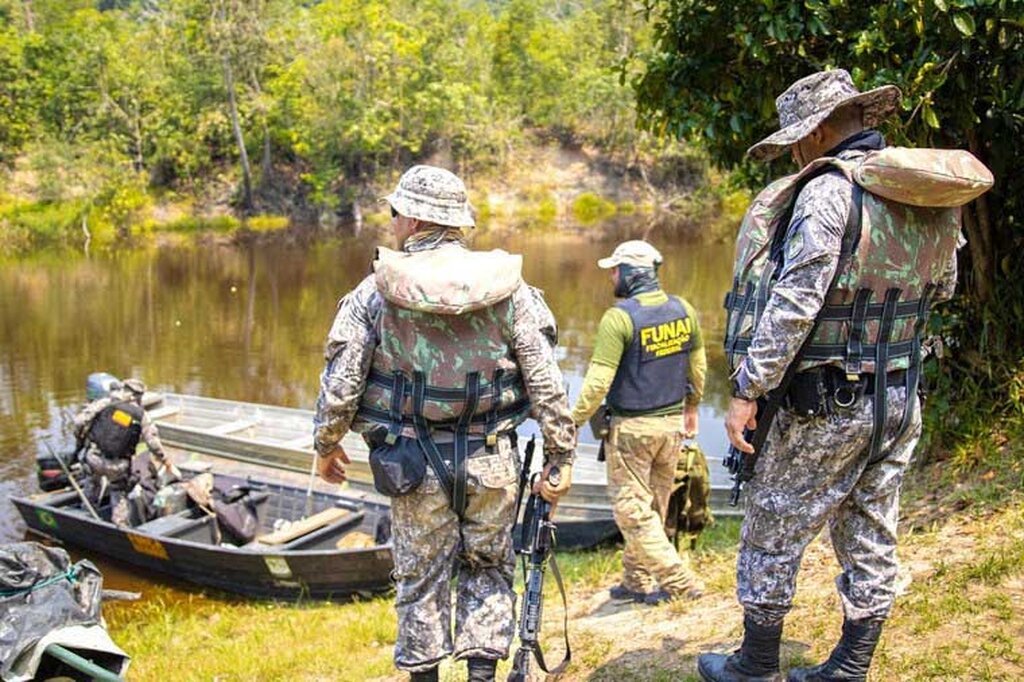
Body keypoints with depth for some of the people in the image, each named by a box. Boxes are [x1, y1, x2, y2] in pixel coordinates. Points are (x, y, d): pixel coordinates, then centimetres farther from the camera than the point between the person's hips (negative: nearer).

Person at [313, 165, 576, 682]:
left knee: (422, 580, 14)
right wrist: (560, 456, 4)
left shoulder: (374, 295, -6)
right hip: (492, 463, 1)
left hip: (414, 465, -1)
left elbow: (340, 385, -4)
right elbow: (546, 383, -4)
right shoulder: (510, 290, -2)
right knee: (487, 571, 18)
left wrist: (326, 444, 13)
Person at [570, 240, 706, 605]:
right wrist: (691, 407, 28)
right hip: (672, 423, 7)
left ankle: (679, 581, 0)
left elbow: (598, 381, -20)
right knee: (654, 508, 16)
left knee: (632, 510, 3)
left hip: (632, 427, -7)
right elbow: (698, 366, 13)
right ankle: (637, 581, 26)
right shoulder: (683, 310, 2)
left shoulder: (619, 317, -18)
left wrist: (573, 424, -12)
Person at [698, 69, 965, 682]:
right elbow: (942, 287, 19)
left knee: (773, 534, 8)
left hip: (828, 405, -7)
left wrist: (749, 388, -19)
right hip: (903, 401, 7)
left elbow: (795, 302, -23)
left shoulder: (830, 189, -18)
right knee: (872, 540, 14)